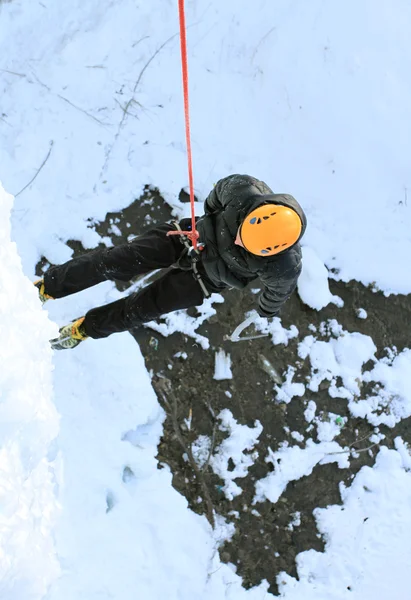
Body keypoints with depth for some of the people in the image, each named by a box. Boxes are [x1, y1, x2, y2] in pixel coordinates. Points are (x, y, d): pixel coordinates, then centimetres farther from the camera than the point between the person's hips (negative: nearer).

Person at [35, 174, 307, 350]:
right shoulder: (243, 190, -35)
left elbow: (279, 290, -11)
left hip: (205, 277, -1)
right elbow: (222, 189, -9)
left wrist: (267, 312, 9)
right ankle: (45, 288, 8)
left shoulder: (284, 266, -37)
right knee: (116, 260, -10)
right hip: (194, 236, 1)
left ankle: (84, 328, 35)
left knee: (142, 307, 8)